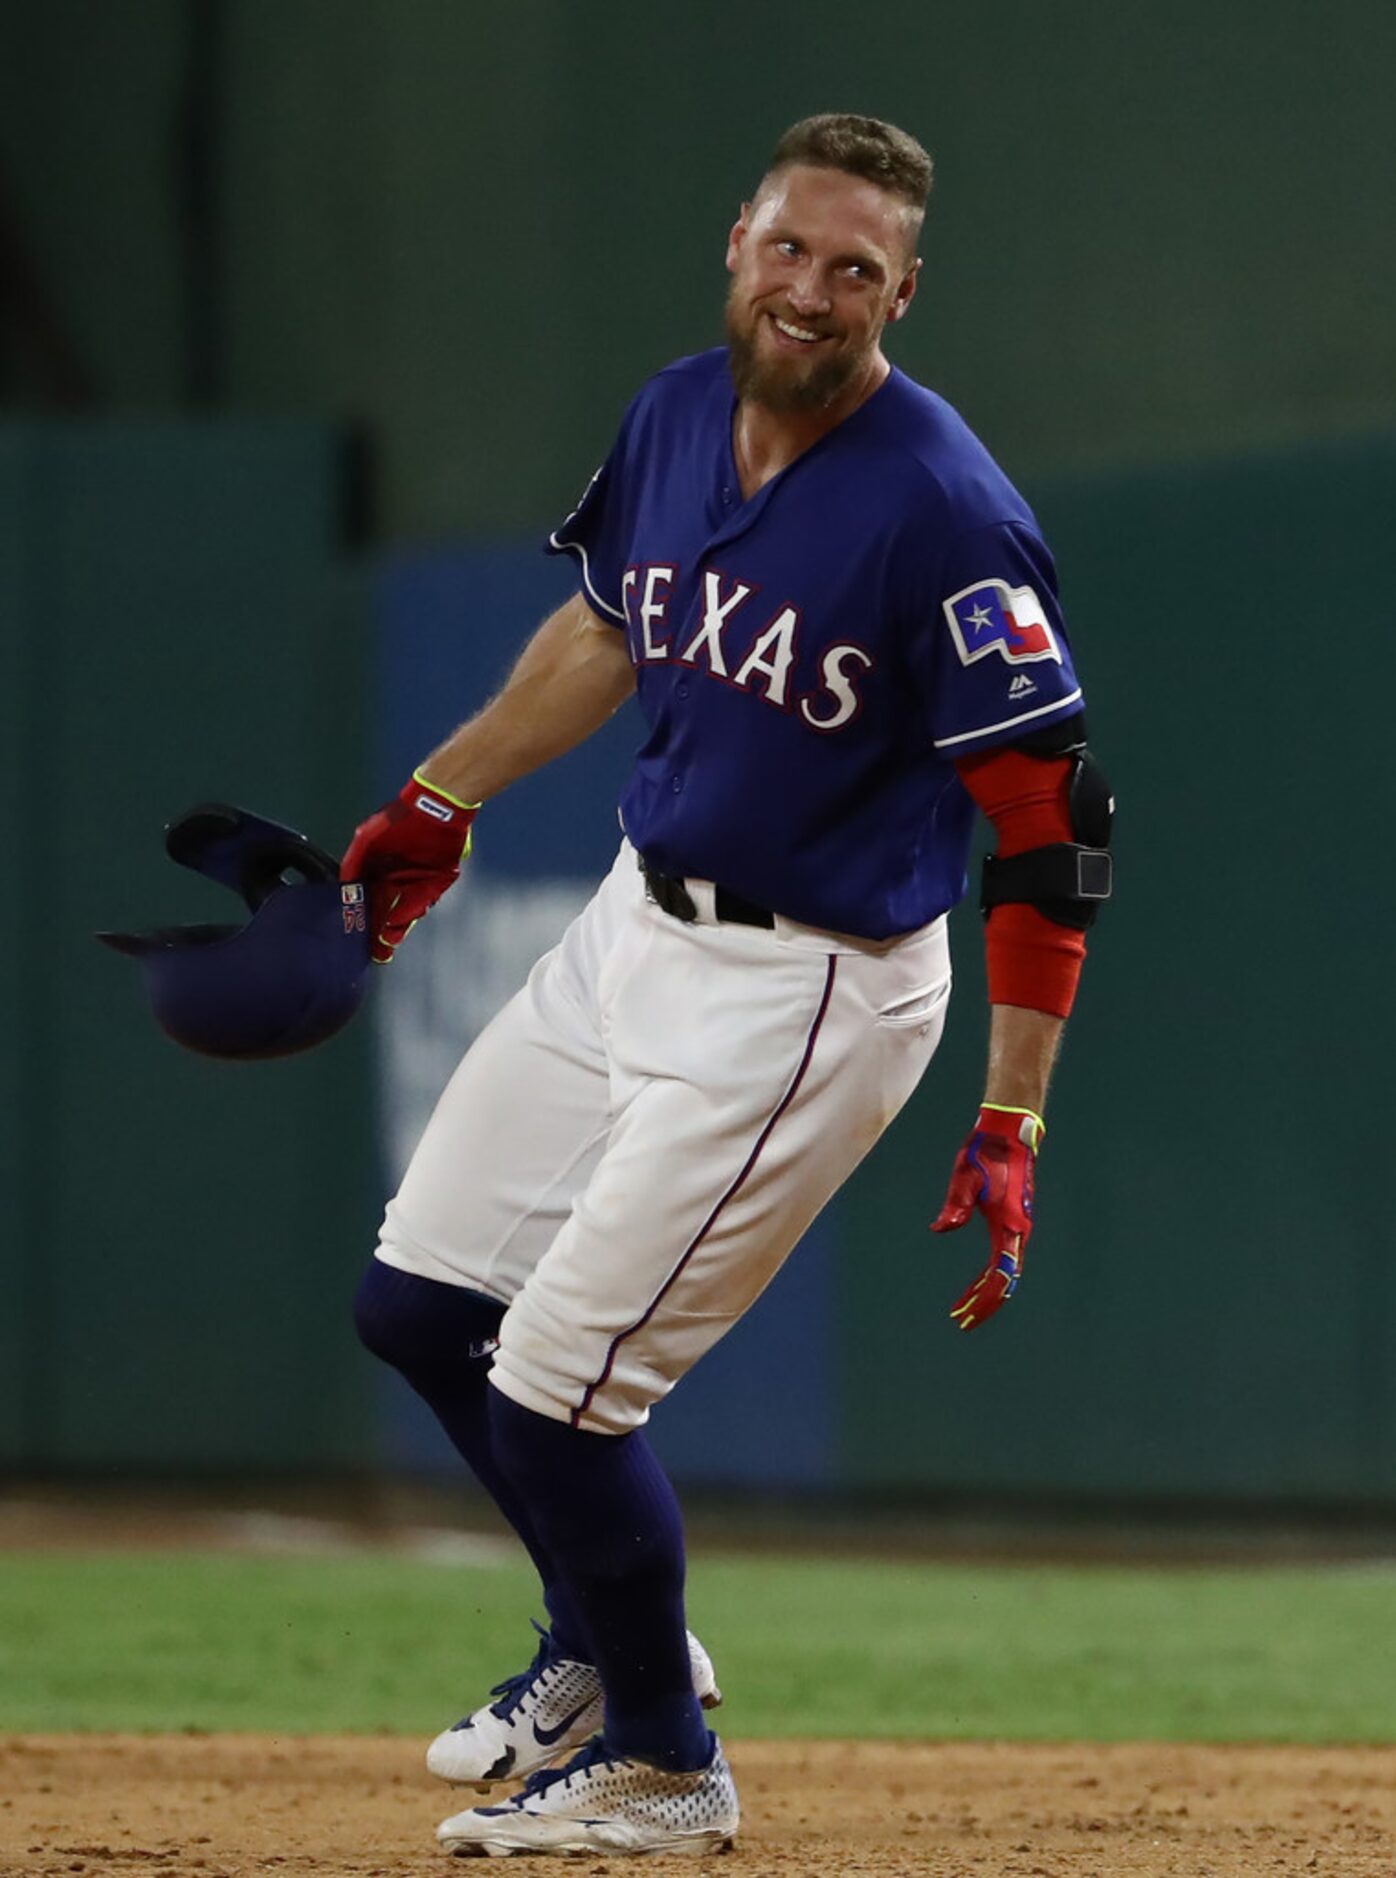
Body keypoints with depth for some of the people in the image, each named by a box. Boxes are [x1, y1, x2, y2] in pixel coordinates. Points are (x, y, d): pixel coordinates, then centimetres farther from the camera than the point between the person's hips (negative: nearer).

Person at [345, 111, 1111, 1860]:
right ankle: (608, 1645, 35)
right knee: (420, 1303, 13)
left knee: (556, 1390, -8)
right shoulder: (676, 417, -1)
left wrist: (1010, 1128, -25)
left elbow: (1047, 828, -22)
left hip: (806, 987, -8)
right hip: (635, 925, 8)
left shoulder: (944, 516, -23)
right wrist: (439, 804, 22)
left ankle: (662, 1764, 15)